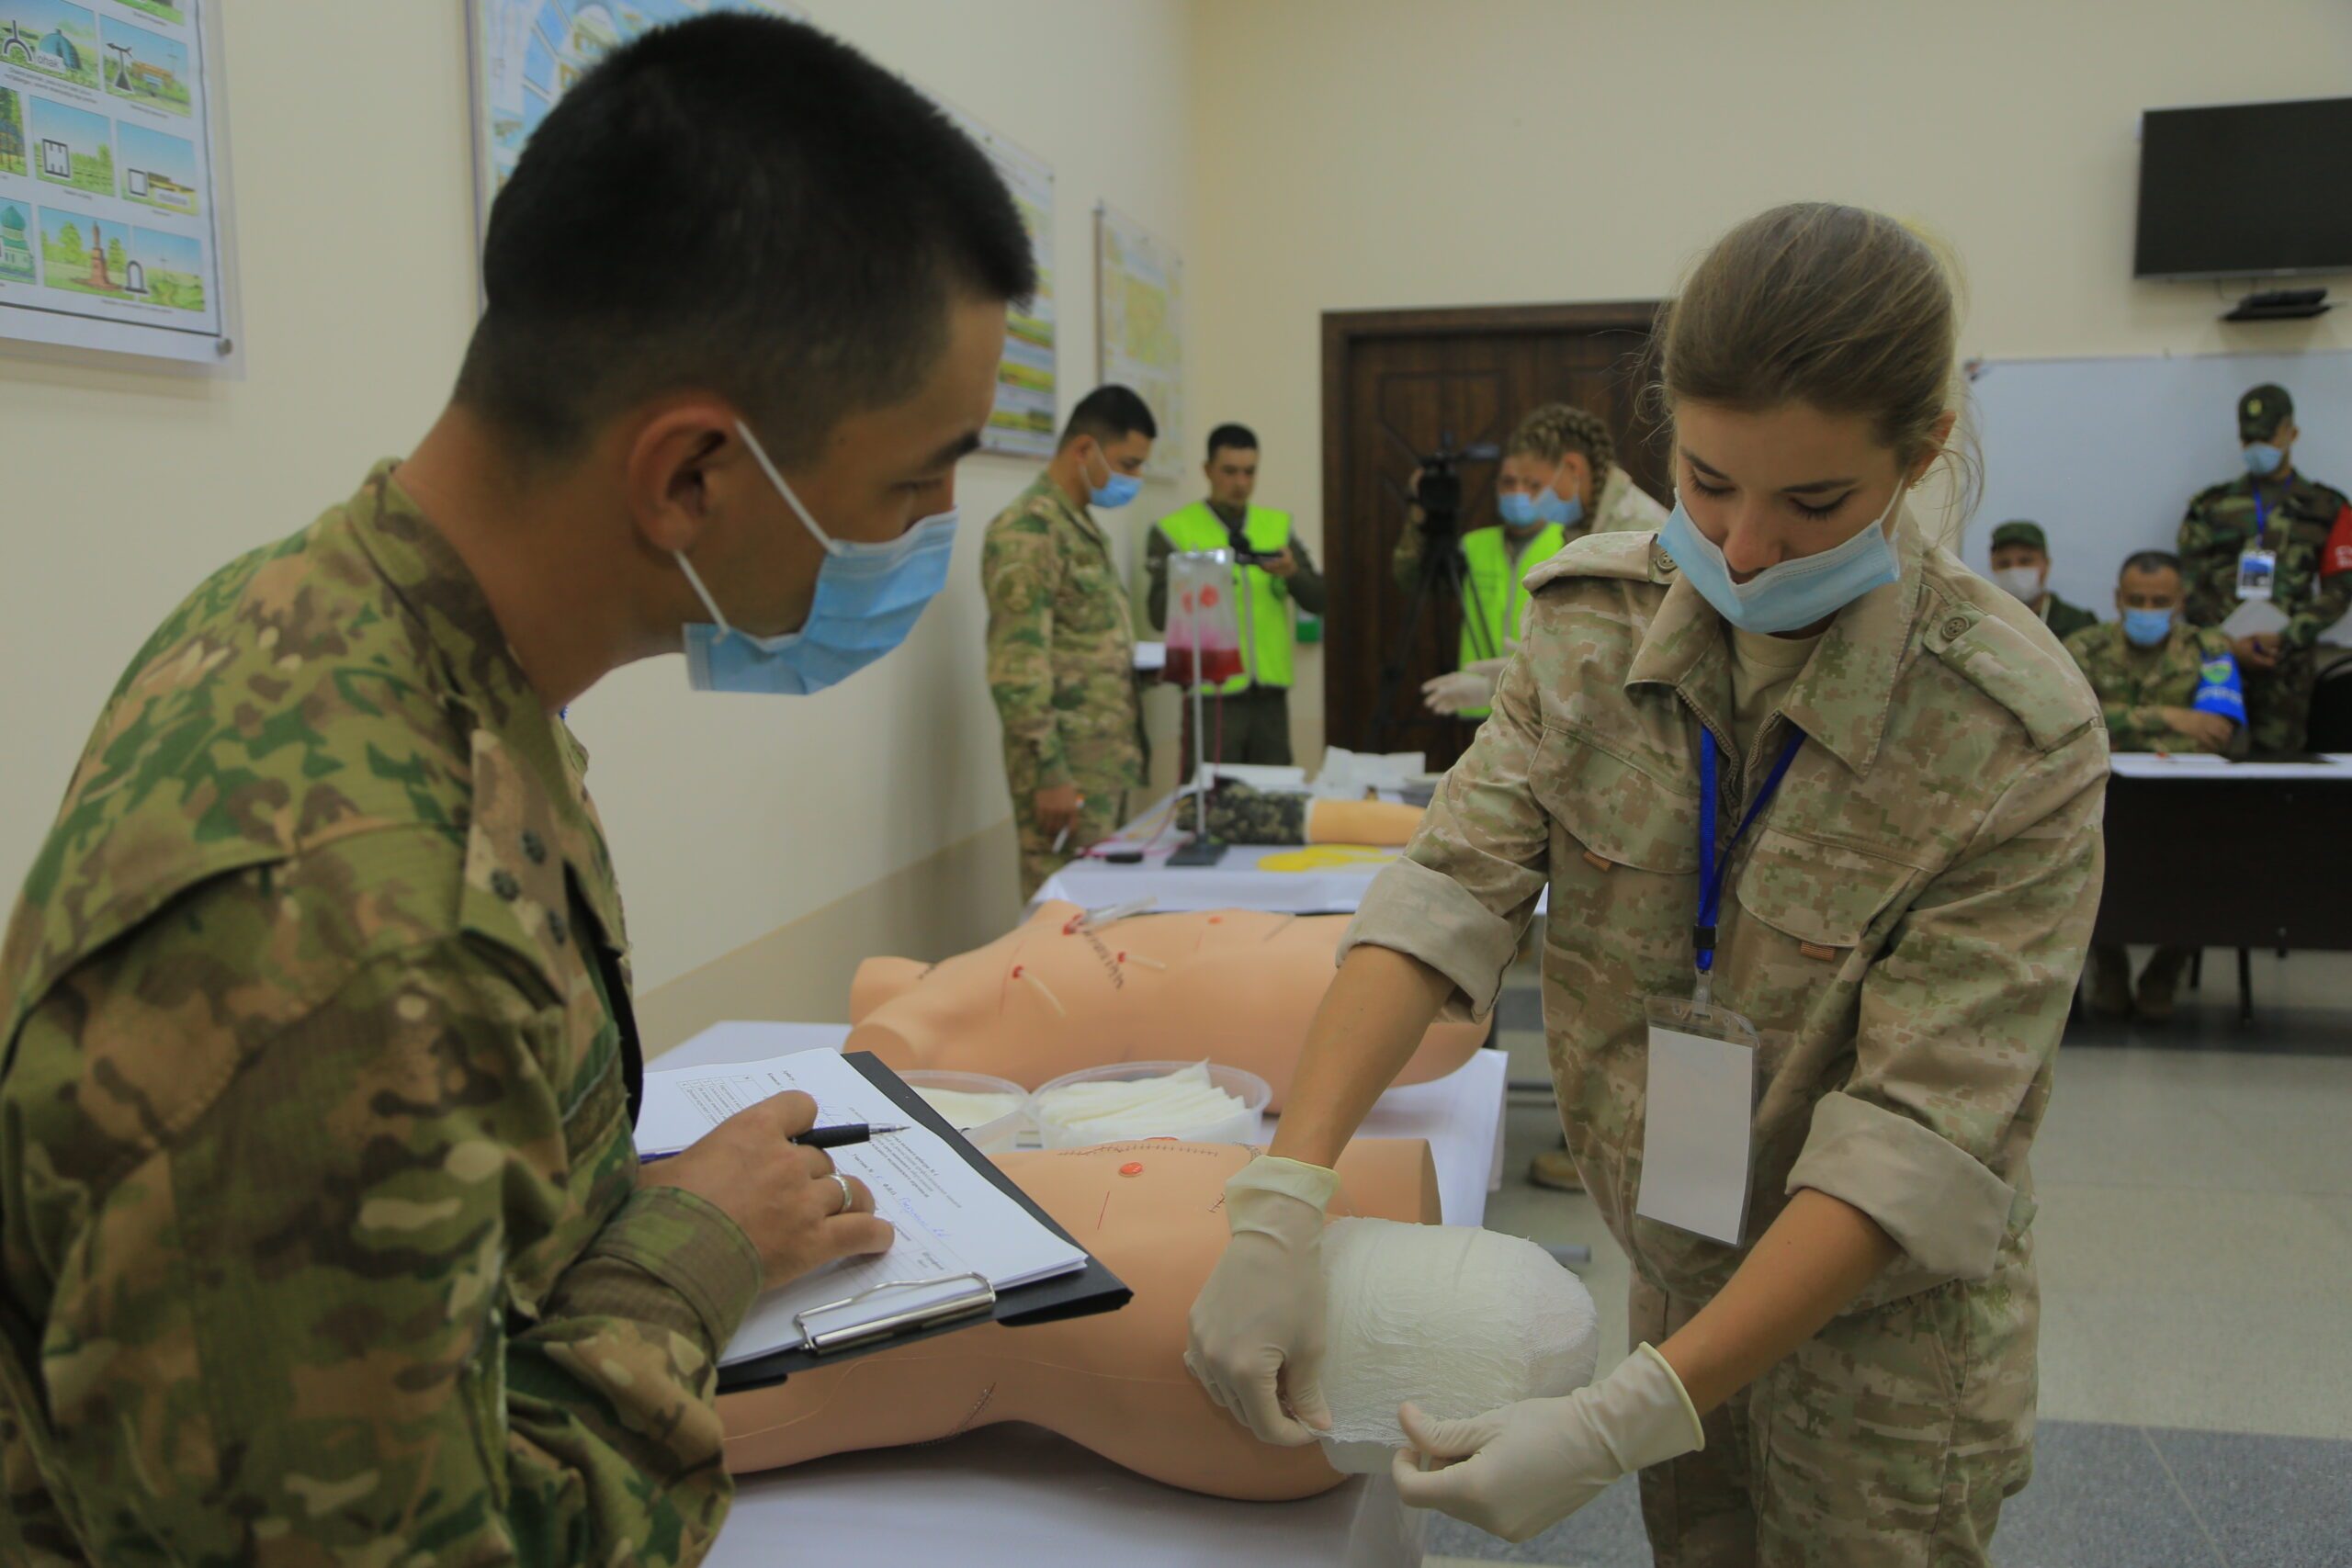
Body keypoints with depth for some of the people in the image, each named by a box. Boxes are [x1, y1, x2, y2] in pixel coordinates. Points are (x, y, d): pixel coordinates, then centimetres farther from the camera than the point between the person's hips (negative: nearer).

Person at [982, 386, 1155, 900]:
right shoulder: (1028, 529, -14)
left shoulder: (1085, 526, 16)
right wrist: (1050, 773, -22)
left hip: (1107, 760, 9)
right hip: (1068, 765, -9)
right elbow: (1018, 669, -20)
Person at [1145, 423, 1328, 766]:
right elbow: (1160, 613, -8)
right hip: (1213, 692, -4)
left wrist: (1293, 573, -14)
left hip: (1270, 692, 4)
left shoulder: (1279, 525, 11)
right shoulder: (1174, 529, 0)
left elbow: (1318, 600, 5)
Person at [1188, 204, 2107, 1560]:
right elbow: (1450, 891, -19)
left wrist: (1622, 1424, -30)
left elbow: (1911, 1140, -26)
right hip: (1670, 1278, 4)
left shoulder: (2017, 736, -24)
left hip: (1877, 1330, -4)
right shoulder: (1595, 619, -11)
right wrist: (1281, 1203, -31)